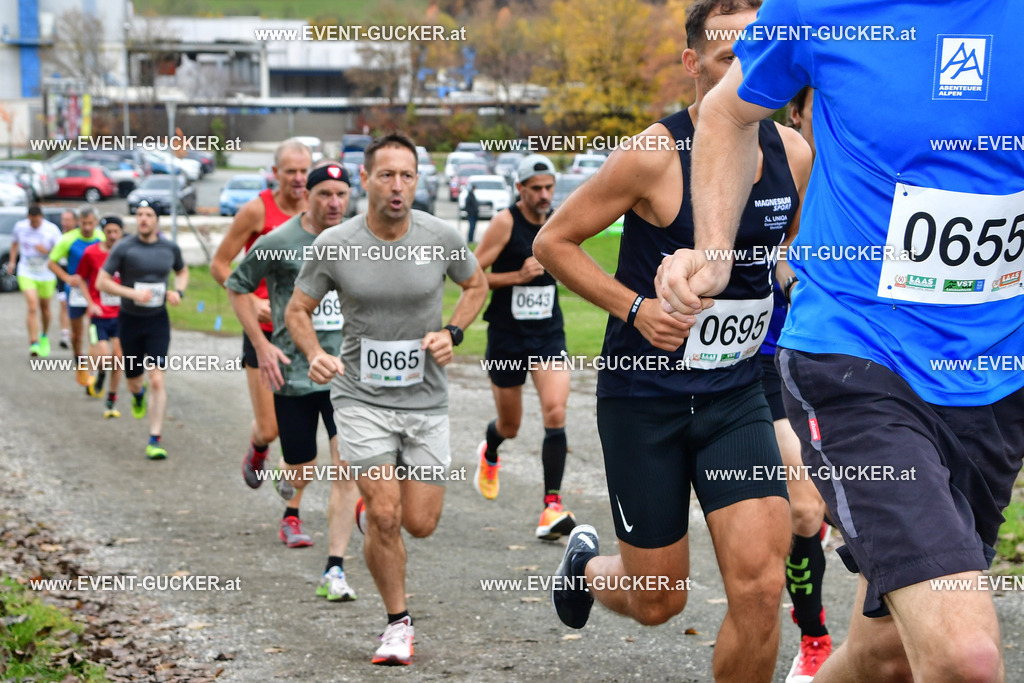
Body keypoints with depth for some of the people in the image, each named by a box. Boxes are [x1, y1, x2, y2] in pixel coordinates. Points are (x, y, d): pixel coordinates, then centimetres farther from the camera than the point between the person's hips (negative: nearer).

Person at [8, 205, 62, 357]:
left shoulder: (52, 229, -10)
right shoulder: (20, 226, -2)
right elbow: (15, 243, 17)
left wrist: (47, 251, -24)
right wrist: (12, 261, 10)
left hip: (46, 275, 0)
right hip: (26, 274, 0)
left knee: (45, 308, 14)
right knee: (32, 307, -17)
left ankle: (44, 337, 41)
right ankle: (34, 343, -19)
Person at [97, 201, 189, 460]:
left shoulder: (170, 248, 0)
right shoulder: (123, 248, -9)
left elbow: (182, 271, 20)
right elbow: (101, 282, -9)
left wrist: (178, 291, -2)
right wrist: (132, 293, -22)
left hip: (158, 321, 0)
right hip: (129, 320, 0)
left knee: (157, 380, -12)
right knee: (133, 380, 12)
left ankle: (155, 441, -9)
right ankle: (138, 393, 52)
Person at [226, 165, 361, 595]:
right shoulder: (277, 242, -5)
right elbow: (237, 288, 5)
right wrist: (262, 345, -4)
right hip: (293, 372, -2)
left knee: (347, 469, -12)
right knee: (301, 467, 7)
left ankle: (334, 570, -10)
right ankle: (291, 510, 46)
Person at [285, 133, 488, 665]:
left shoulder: (442, 238, -6)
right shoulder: (333, 245, -9)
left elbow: (477, 285, 13)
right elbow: (297, 310, 3)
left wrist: (451, 333, -4)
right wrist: (314, 354, -16)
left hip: (426, 399, 2)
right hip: (361, 398, -2)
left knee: (420, 524, 3)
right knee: (384, 516, -13)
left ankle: (378, 491, 41)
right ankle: (398, 624, 9)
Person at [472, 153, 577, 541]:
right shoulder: (506, 222, -11)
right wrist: (518, 276, -21)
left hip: (549, 334, 3)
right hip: (507, 337, -3)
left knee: (555, 411, -19)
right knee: (510, 426, 12)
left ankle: (552, 506, -18)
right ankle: (489, 455, 51)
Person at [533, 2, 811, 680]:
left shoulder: (792, 154, -2)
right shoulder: (655, 156, -16)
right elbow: (553, 242, -7)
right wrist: (635, 307, -16)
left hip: (737, 393, 3)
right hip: (644, 394, -3)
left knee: (760, 586, -14)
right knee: (658, 601, 8)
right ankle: (587, 562, 43)